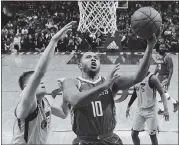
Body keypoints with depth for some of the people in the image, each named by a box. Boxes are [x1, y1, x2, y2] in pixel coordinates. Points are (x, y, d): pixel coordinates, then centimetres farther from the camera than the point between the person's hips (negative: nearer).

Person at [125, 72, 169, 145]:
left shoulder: (152, 78, -15)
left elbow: (162, 93, -16)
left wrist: (166, 109, -26)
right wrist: (128, 106, 24)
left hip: (150, 111, -6)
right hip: (140, 110, 6)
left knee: (152, 136, 4)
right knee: (133, 134, 7)